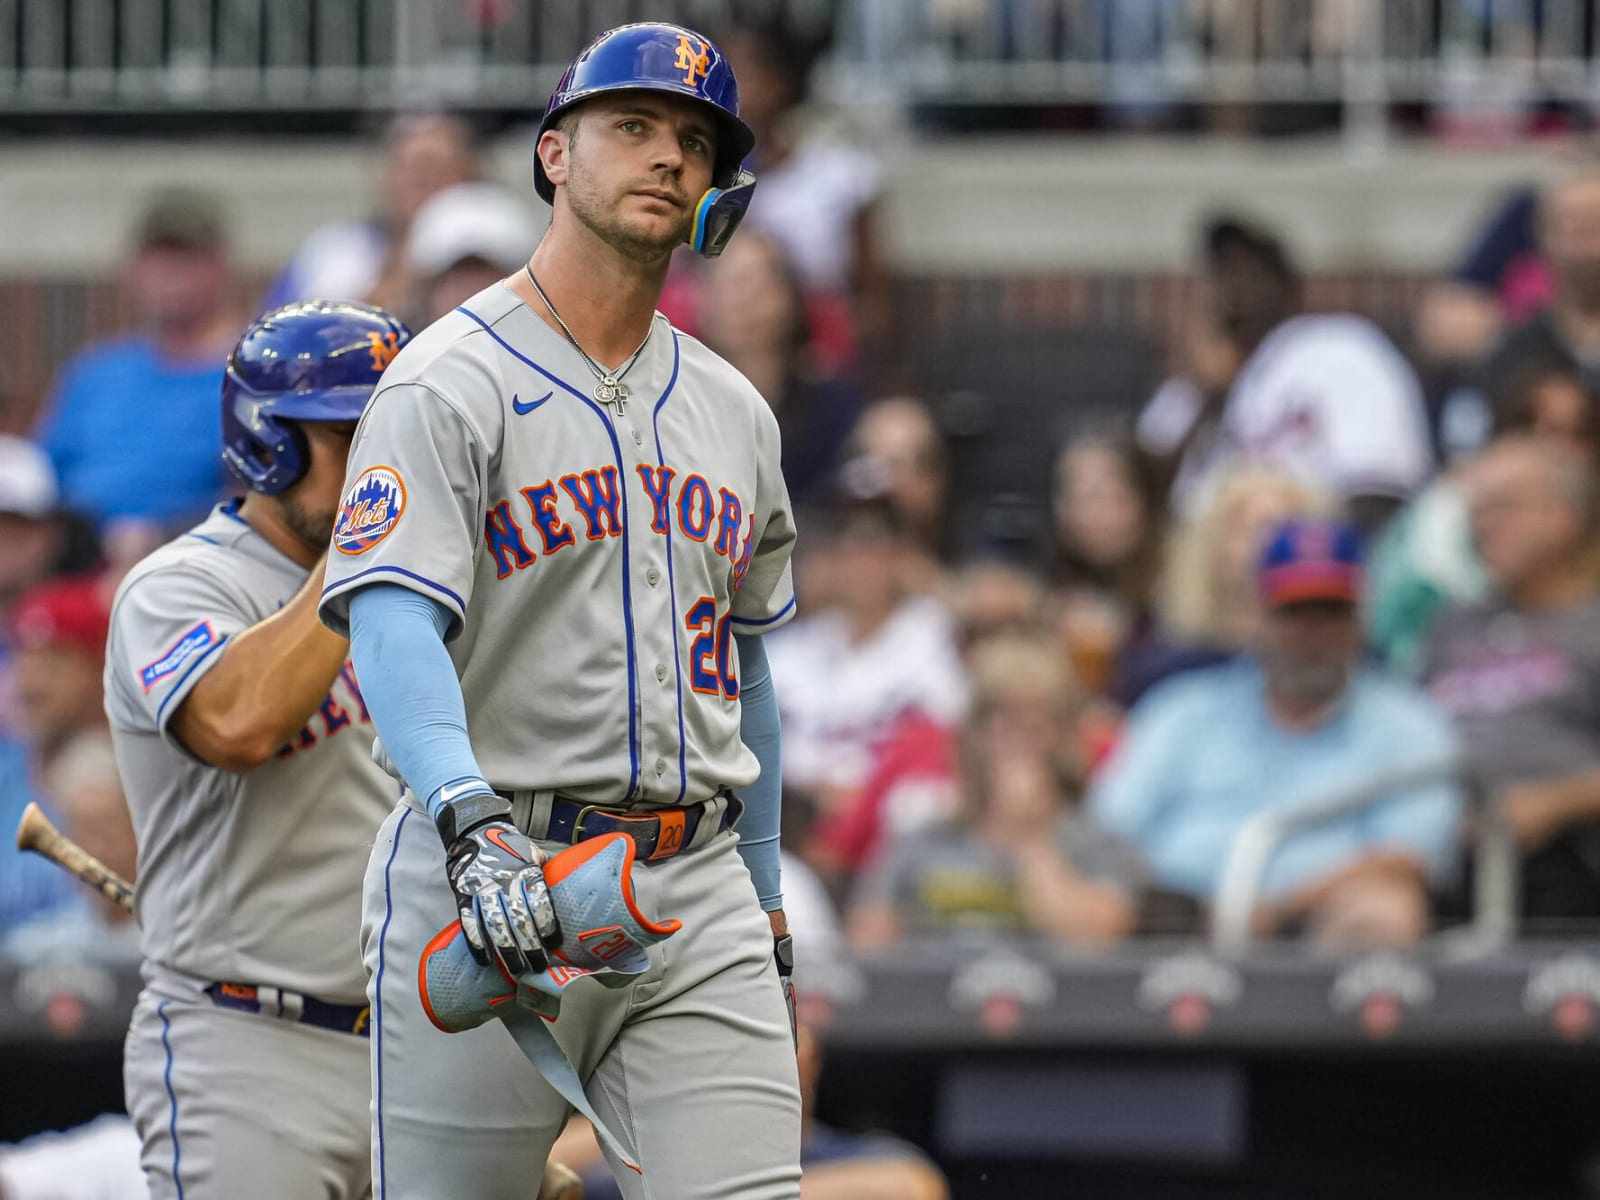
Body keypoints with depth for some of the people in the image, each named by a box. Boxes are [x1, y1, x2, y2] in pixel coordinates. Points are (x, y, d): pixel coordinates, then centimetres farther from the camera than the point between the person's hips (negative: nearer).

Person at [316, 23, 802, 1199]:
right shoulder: (449, 384, -4)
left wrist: (765, 905, 24)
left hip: (700, 892, 5)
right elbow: (396, 624, -18)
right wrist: (471, 821, -34)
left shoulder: (732, 410, 17)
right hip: (494, 881, -5)